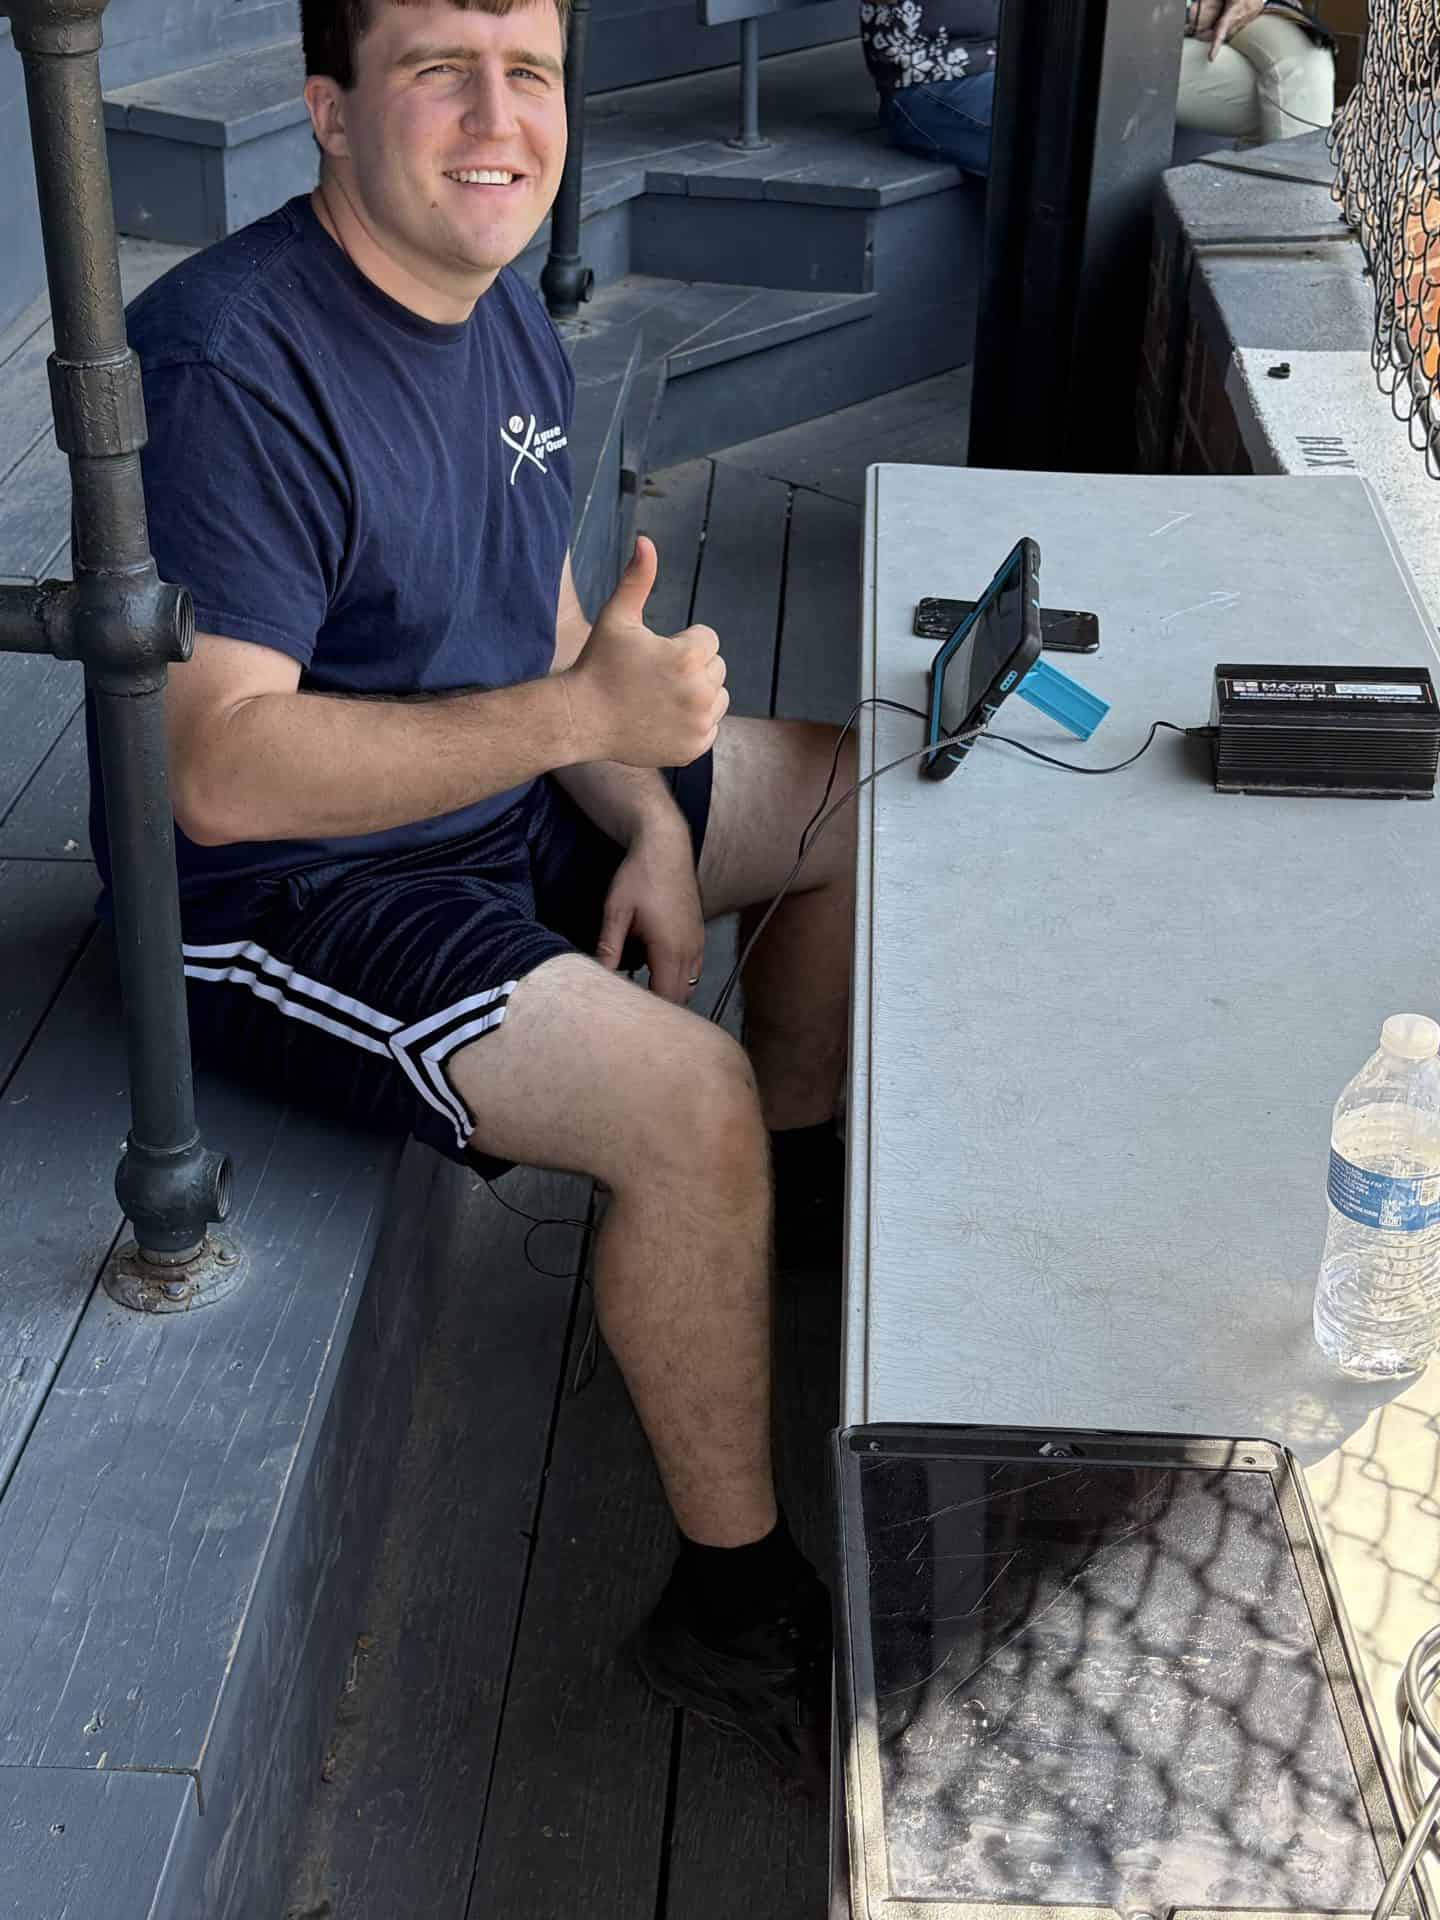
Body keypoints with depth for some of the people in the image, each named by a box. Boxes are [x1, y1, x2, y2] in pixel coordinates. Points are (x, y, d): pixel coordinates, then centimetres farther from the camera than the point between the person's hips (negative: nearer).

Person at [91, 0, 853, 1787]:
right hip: (285, 896, -9)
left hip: (507, 807, 9)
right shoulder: (234, 365, -25)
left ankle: (795, 1185, 32)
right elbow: (221, 769, -31)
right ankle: (738, 1605, -7)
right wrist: (583, 713, -36)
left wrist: (651, 824, -4)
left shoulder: (508, 322, 5)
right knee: (688, 1097, -28)